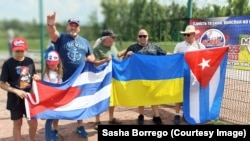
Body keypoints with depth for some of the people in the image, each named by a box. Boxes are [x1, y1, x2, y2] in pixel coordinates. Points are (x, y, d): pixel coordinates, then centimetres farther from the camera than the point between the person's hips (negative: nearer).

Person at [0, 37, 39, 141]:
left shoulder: (30, 61, 0)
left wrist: (36, 77, -9)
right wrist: (16, 91, -22)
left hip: (29, 97, 4)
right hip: (15, 99, -3)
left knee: (33, 123, 10)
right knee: (17, 124, 12)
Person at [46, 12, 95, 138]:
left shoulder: (84, 41, 12)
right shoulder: (61, 38, -1)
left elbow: (92, 57, 18)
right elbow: (53, 33, -25)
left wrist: (87, 59, -6)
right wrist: (51, 25, -47)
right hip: (63, 79, -4)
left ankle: (80, 126, 34)